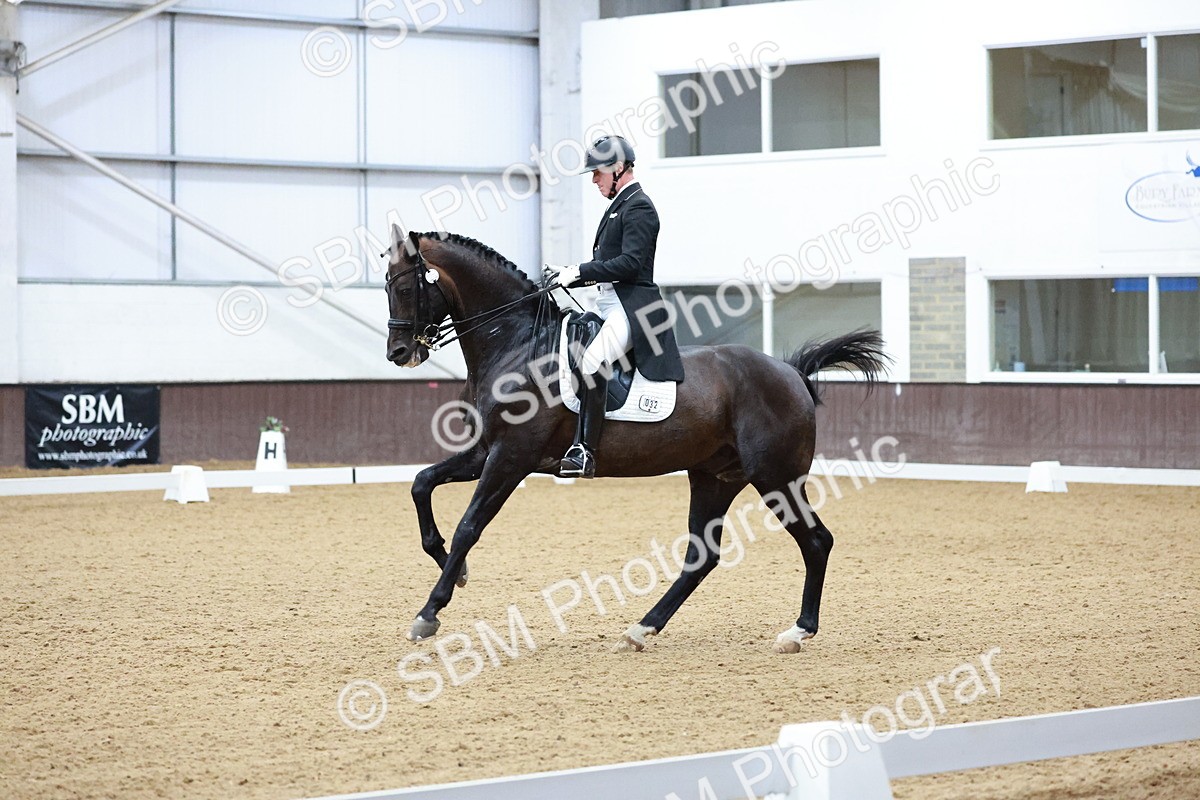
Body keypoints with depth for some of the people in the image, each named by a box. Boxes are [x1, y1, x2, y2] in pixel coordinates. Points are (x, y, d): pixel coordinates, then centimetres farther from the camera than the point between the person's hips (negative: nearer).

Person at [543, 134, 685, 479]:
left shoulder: (638, 208, -9)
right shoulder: (618, 206, 22)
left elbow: (630, 263, -20)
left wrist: (579, 272, -19)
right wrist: (567, 273, 11)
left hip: (633, 307, -12)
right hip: (609, 305, 12)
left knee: (591, 363, -30)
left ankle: (585, 452, -35)